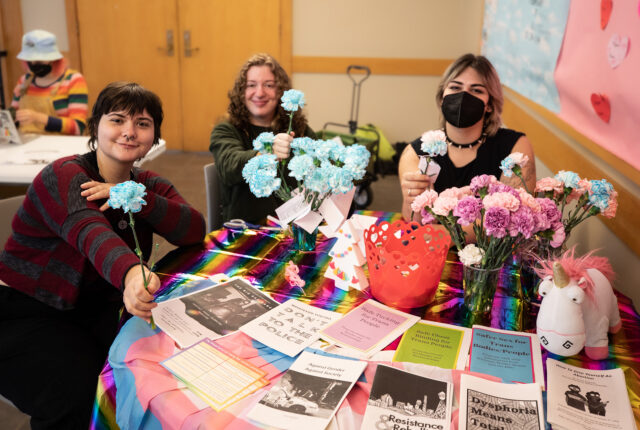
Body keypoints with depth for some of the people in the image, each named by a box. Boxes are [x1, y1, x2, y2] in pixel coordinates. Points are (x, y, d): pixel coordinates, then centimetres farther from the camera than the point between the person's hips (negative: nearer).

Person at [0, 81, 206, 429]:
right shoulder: (64, 176, -16)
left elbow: (195, 231, -12)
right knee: (78, 393, -28)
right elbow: (89, 231, -38)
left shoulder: (150, 185, 4)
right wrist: (131, 274, -60)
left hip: (98, 312, 5)